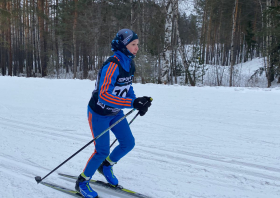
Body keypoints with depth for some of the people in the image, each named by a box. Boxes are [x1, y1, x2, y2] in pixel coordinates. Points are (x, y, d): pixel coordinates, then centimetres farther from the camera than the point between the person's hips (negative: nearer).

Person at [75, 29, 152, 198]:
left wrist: (139, 102, -6)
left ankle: (106, 166, 35)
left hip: (115, 112, 8)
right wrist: (133, 103, -42)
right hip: (99, 113, -8)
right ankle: (82, 182, 21)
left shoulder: (129, 64, -2)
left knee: (128, 144, 9)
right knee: (102, 151, -3)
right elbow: (103, 95, -37)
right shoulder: (112, 65, -29)